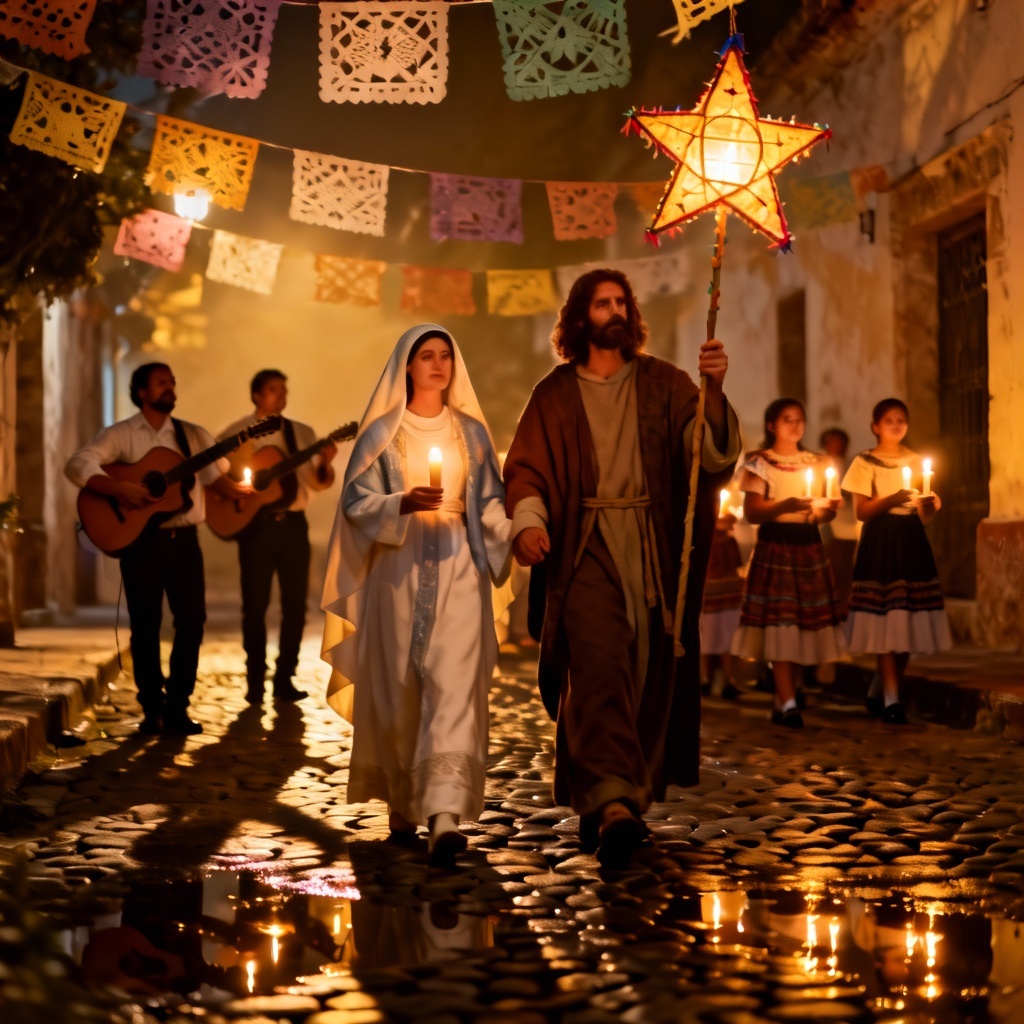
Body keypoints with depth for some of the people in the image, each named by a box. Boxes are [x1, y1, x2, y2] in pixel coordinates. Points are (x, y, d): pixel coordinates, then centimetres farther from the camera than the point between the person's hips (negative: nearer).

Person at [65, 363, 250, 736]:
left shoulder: (193, 436, 11)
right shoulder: (120, 435, 1)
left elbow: (218, 474, 3)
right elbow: (77, 465, -10)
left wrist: (237, 488, -20)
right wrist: (118, 488, -23)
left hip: (184, 540, 3)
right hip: (141, 540, -3)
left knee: (192, 620, -1)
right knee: (145, 626, 0)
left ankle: (177, 707, 9)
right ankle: (152, 709, 11)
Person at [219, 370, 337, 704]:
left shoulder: (302, 433, 11)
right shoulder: (235, 434, 1)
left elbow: (318, 483, 8)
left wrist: (326, 462, -12)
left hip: (293, 523, 3)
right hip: (256, 524, -3)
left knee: (296, 602, 2)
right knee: (255, 604, -2)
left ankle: (284, 678, 11)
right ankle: (255, 682, 5)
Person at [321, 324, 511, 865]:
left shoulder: (471, 432, 12)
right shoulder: (381, 433, 6)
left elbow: (492, 505, 12)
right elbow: (355, 502, 0)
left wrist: (518, 538, -8)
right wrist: (403, 505, -18)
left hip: (457, 574, 0)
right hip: (399, 573, 0)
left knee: (454, 687, -13)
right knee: (399, 691, 4)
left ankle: (444, 814, -23)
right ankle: (403, 802, 23)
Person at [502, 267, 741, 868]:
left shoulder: (663, 384, 11)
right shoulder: (556, 395, 13)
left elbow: (710, 450, -3)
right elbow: (526, 469, 7)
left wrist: (714, 391, -22)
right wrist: (528, 520, -13)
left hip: (653, 548, 2)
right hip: (585, 547, -2)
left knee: (649, 672, 0)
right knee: (600, 664, -19)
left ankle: (607, 803, 12)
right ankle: (613, 801, -32)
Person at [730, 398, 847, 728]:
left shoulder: (817, 463, 14)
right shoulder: (760, 463, 0)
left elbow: (825, 511, 16)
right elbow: (751, 512, -8)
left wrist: (827, 509, -7)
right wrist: (784, 506, -22)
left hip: (809, 546, 5)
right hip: (774, 546, -5)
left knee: (802, 624, 3)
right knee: (780, 624, -11)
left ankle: (781, 702, 11)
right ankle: (789, 704, -12)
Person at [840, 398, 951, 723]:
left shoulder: (916, 461, 14)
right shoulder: (865, 462, 2)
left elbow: (923, 515, 13)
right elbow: (861, 512, -6)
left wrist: (930, 506, -9)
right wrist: (891, 500, -20)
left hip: (911, 541, 4)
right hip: (880, 541, -4)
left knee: (909, 623, 2)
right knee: (886, 621, -10)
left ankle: (877, 693, 15)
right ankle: (890, 699, -8)